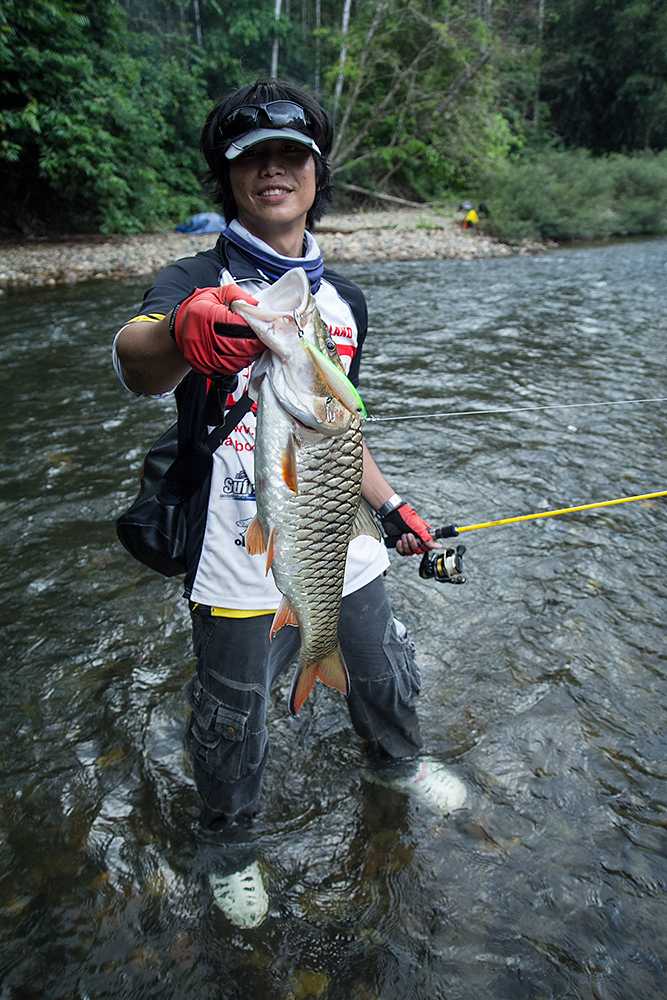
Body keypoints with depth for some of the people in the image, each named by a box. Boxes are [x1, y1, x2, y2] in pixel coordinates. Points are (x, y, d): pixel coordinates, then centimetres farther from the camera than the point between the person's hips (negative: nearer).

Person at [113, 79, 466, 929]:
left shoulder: (344, 300, 7)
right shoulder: (194, 282, -11)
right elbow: (134, 361, -34)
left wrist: (391, 507, 14)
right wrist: (181, 334, -57)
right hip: (239, 571, -4)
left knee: (386, 677, 24)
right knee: (231, 729, 13)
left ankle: (396, 763, 59)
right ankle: (229, 845, 46)